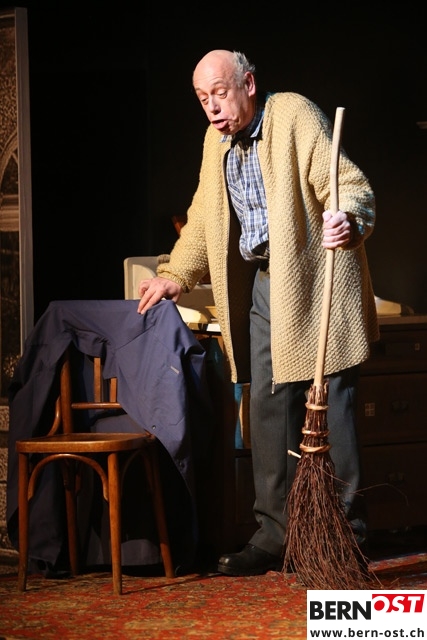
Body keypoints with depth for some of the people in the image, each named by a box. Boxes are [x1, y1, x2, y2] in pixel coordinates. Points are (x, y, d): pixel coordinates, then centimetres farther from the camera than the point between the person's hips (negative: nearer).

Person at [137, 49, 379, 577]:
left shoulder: (295, 115, -9)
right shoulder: (217, 139, 14)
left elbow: (351, 185, -18)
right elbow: (203, 217, 26)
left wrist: (349, 221, -38)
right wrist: (175, 275, 18)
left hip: (314, 281, -7)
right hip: (260, 284, 7)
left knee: (329, 403, -5)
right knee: (268, 406, 5)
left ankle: (343, 528, 2)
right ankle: (275, 535, 9)